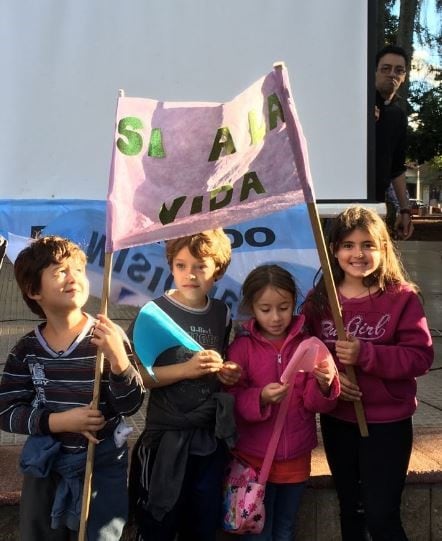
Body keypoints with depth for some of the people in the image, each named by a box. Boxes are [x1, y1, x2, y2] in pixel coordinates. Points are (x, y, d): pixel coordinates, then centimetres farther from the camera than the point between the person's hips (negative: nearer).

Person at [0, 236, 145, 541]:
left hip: (103, 463, -2)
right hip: (46, 464, 3)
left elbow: (131, 406, -16)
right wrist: (58, 421, -19)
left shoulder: (108, 337, -13)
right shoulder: (26, 349, -4)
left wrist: (118, 357, -33)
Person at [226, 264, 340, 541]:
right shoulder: (242, 347, -10)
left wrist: (324, 385, -27)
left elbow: (315, 402, -6)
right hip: (255, 457, -2)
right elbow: (232, 401, -12)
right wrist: (260, 399, -30)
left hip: (297, 457, 3)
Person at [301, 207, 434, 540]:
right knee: (350, 509, 22)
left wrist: (365, 354, -28)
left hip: (387, 422, -4)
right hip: (336, 420, 4)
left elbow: (421, 357, -17)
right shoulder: (318, 300, -3)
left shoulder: (402, 296, -12)